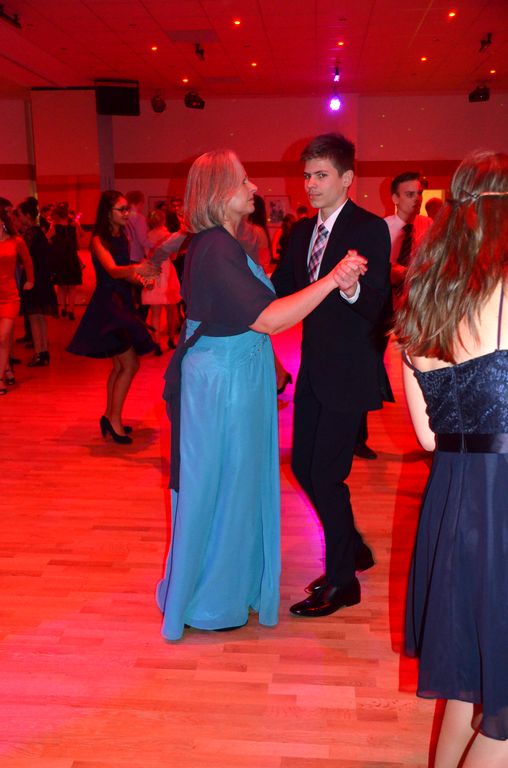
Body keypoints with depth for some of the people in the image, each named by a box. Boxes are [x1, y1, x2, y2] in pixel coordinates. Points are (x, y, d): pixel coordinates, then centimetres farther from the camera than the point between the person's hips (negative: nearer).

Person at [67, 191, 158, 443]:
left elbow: (124, 273, 11)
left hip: (122, 302, 8)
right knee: (130, 365, -11)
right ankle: (114, 420, -2)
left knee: (119, 366, 12)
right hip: (107, 302, -8)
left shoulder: (123, 237, 11)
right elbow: (112, 270, -28)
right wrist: (135, 269, -48)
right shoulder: (99, 240, -13)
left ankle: (110, 417, 23)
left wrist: (140, 278, -10)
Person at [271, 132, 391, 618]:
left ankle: (342, 581, 17)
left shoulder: (369, 229, -11)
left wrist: (352, 287, -40)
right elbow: (280, 291, 10)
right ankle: (351, 547, 36)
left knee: (326, 473, -3)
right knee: (303, 465, 14)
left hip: (348, 372, -8)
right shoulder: (303, 232, 11)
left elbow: (375, 307, -20)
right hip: (313, 368, 8)